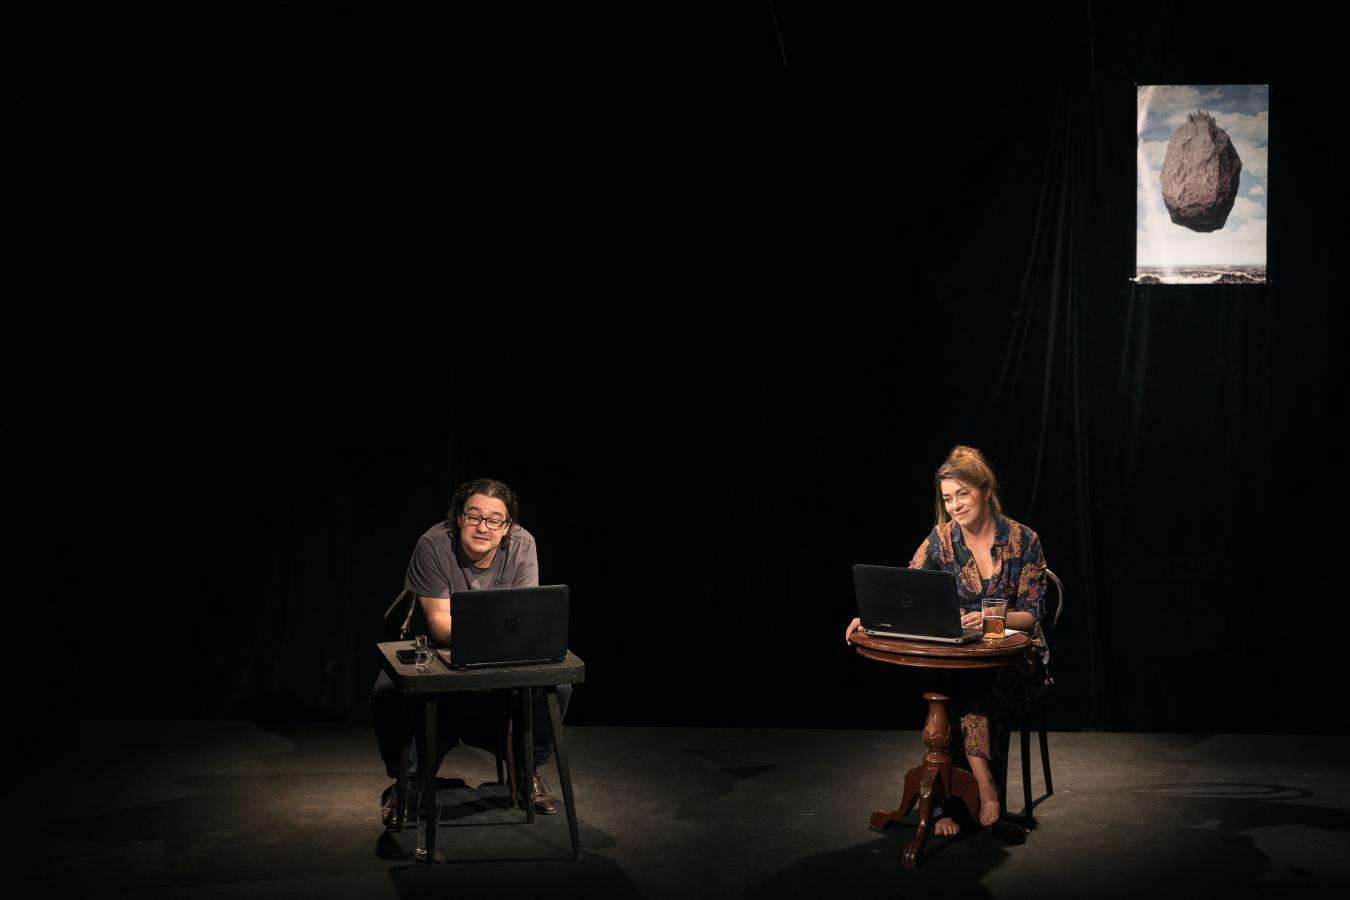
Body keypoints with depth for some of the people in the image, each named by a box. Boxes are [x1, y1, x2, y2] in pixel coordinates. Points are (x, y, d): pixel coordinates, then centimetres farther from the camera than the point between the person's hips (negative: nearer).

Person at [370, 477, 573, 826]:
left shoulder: (521, 546, -17)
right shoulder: (434, 545, -24)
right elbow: (439, 621, -27)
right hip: (432, 645, -2)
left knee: (556, 686, -23)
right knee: (387, 693, -29)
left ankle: (528, 770, 4)